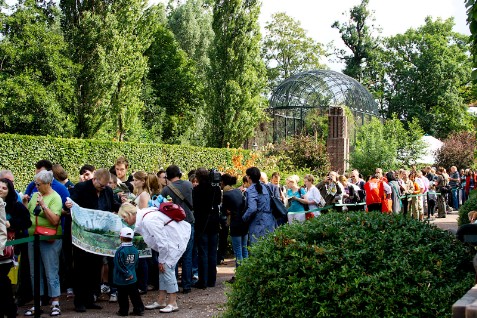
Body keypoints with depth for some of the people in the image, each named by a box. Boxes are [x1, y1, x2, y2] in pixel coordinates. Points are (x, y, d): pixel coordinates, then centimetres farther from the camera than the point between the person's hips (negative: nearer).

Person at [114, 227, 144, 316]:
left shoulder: (120, 251, -16)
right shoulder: (135, 250, 2)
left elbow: (120, 265, -19)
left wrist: (127, 274, -11)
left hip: (121, 279, -5)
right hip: (133, 279, 5)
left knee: (122, 296, 6)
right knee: (134, 295, 10)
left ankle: (123, 311, 13)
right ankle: (139, 309, 11)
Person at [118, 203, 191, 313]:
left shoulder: (148, 220, -27)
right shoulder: (142, 217, 2)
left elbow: (162, 241, -25)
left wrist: (161, 260, -15)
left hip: (177, 238, -10)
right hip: (170, 240, 10)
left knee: (166, 267, -11)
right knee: (163, 269, 9)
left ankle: (173, 303, -5)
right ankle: (161, 301, 15)